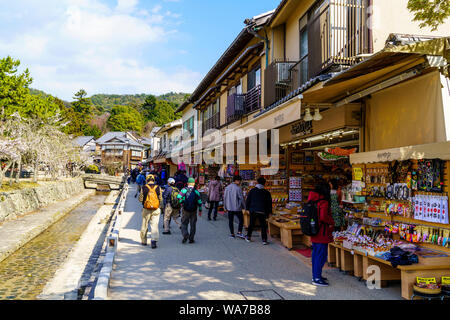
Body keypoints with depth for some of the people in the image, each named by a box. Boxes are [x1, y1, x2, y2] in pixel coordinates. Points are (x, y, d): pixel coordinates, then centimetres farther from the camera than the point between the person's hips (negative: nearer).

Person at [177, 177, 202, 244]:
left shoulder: (184, 190, -2)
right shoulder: (196, 191, 0)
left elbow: (179, 197, -18)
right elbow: (199, 202, 0)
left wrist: (182, 203, -5)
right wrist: (200, 210, 8)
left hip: (185, 210, -1)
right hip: (193, 211, 1)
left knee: (184, 223, 9)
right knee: (193, 225, 10)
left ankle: (185, 235, -12)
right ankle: (191, 239, 11)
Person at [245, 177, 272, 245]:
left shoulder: (252, 191, 3)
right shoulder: (266, 192, 2)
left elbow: (248, 200, 5)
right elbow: (269, 203, 6)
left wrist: (248, 208, 15)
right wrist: (269, 212, 13)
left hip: (253, 210, 1)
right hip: (262, 211, -1)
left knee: (251, 224, 15)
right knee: (263, 225, 3)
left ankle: (248, 237, 23)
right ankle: (264, 240, -1)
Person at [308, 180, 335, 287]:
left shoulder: (312, 200, 9)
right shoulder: (324, 202, -18)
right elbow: (323, 217, -28)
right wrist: (332, 222, -11)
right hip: (322, 233, -9)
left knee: (315, 254, 17)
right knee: (321, 255, -2)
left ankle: (315, 275, 28)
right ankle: (317, 279, 2)